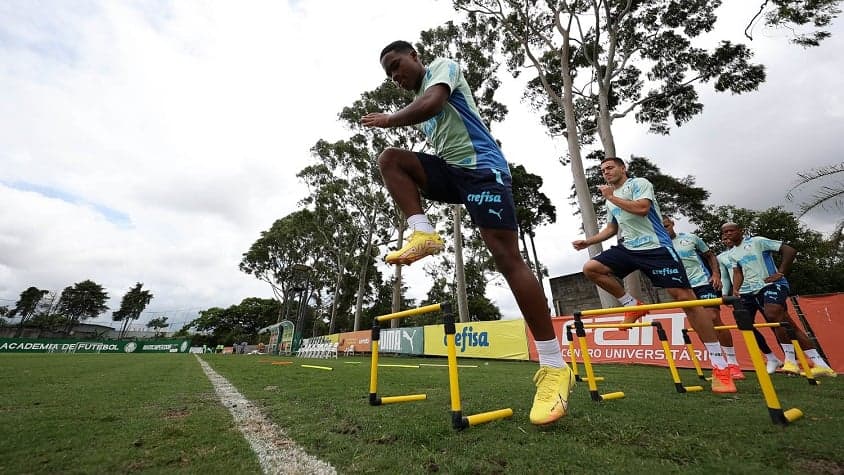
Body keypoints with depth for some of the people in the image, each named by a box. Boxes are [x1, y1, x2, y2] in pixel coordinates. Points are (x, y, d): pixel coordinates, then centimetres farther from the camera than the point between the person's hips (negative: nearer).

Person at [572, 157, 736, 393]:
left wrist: (611, 197, -11)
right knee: (590, 268, -13)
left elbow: (642, 208, -21)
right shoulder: (610, 199, 20)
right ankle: (632, 305, 3)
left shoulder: (639, 183, -1)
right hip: (628, 248, 7)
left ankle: (720, 366, -1)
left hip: (654, 246, -6)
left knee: (685, 298, -10)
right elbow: (611, 228, 27)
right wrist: (588, 241, 16)